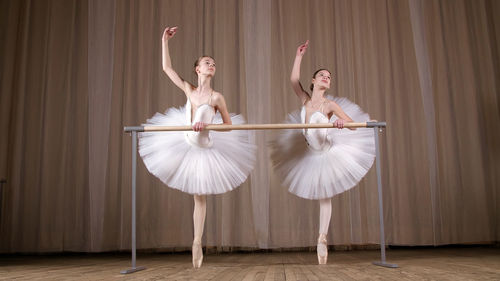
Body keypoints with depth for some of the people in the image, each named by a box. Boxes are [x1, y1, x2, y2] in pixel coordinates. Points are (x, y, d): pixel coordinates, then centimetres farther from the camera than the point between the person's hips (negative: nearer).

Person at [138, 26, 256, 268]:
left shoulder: (216, 97, -17)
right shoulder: (189, 89, -6)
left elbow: (229, 125, -11)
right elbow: (167, 68, -1)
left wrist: (206, 125, -26)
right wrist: (165, 41, -3)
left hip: (205, 148, -3)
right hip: (186, 144, 3)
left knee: (200, 197, 8)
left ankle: (197, 244, 22)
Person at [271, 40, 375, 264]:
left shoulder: (330, 104, -22)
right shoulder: (305, 100, -8)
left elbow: (353, 125, -29)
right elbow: (294, 80, -20)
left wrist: (342, 122, -52)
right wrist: (299, 56, -17)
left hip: (328, 152, -4)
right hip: (310, 151, 4)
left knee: (325, 197, 5)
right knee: (321, 195, 19)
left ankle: (322, 238, 16)